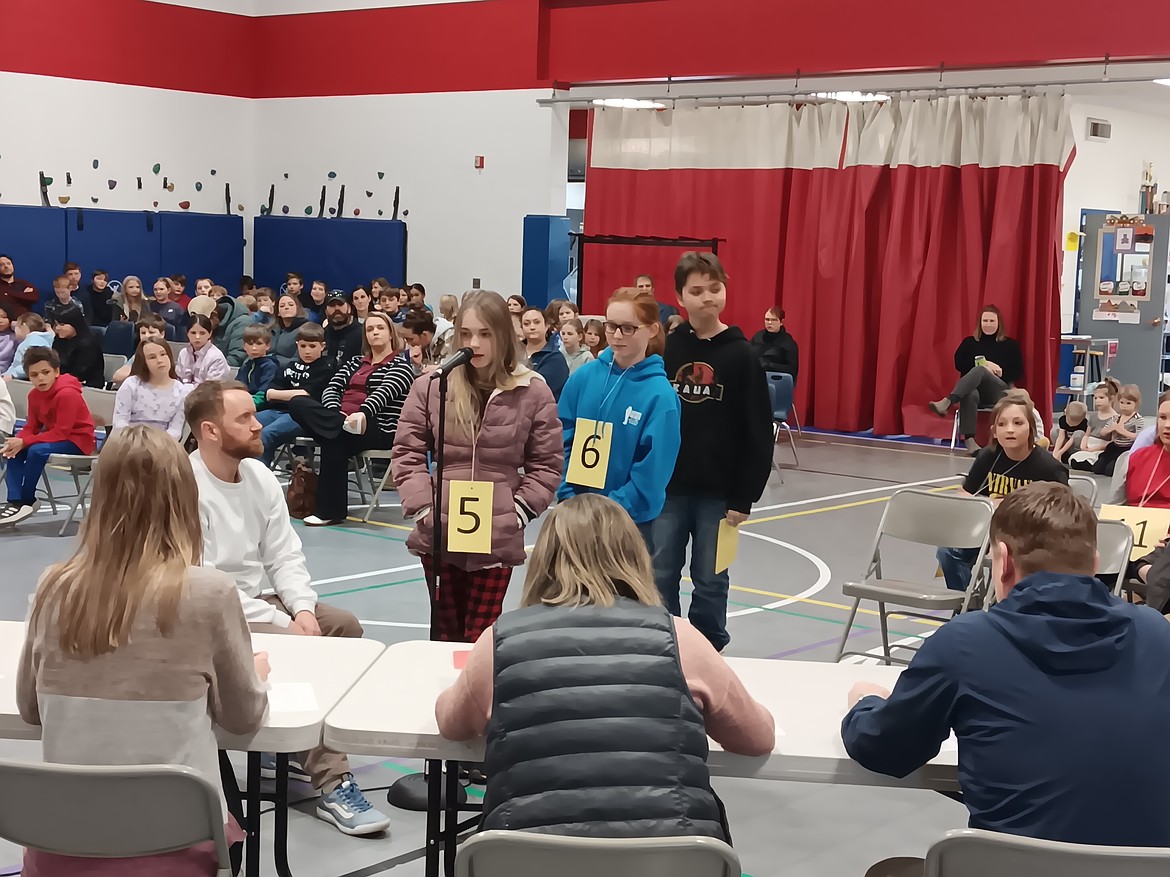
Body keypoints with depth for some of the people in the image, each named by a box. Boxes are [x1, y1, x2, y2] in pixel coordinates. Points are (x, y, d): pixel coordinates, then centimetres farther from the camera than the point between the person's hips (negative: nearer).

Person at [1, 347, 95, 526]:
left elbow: (62, 433, -26)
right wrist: (17, 441, -20)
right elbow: (31, 427, 4)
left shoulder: (67, 394, -24)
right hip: (54, 436, 8)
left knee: (36, 451, -31)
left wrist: (24, 442, -28)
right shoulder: (34, 394, 1)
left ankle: (27, 502, -15)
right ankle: (15, 501, -17)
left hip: (78, 439, -8)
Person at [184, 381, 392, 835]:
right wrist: (284, 624, -22)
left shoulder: (260, 475, 5)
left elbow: (284, 555, 7)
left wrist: (303, 609, -13)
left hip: (261, 599, 8)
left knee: (343, 625, -4)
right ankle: (332, 785, -20)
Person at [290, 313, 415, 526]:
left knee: (334, 439, -36)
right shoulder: (354, 363, 24)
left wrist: (363, 413, -37)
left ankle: (330, 510, -25)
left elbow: (384, 393, -16)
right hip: (344, 421, 6)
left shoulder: (400, 365, 4)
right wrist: (336, 414, -15)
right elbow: (331, 388, 9)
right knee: (297, 403, -17)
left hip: (379, 430, -6)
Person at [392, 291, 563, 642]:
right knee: (446, 631, 13)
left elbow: (547, 464, 3)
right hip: (438, 533, 2)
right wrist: (422, 508, -6)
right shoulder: (431, 386, 0)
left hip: (498, 537, -1)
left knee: (481, 636, 3)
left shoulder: (533, 392, -2)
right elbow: (407, 452, 5)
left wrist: (519, 512, -6)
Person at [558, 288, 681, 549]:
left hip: (631, 522, -4)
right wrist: (568, 497, -7)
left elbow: (653, 470, -13)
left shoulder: (660, 395, -12)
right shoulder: (583, 378, -1)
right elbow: (563, 442, 3)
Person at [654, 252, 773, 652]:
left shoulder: (741, 354, -6)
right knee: (660, 576, 7)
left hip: (718, 491, -2)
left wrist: (744, 497, -8)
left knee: (710, 579, 8)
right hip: (667, 487, 2)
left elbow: (758, 434, -5)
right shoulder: (666, 349, 0)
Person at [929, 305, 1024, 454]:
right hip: (971, 389, 1)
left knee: (979, 371, -36)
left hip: (999, 393, -1)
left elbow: (1018, 373, 10)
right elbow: (959, 364, 5)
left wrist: (1001, 372, -9)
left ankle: (947, 402, -59)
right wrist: (984, 364, -8)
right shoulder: (969, 342, 20)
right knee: (970, 395, -40)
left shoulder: (1010, 345, 16)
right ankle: (969, 440, -56)